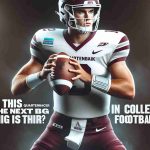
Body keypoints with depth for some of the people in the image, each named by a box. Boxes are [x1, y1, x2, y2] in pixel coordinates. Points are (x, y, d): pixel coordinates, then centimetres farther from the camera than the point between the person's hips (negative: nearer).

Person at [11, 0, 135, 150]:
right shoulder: (49, 41, -5)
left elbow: (129, 90, -17)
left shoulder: (111, 42, -9)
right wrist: (42, 74, -26)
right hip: (60, 126, 1)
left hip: (98, 129, -1)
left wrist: (88, 78, -32)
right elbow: (16, 88, -5)